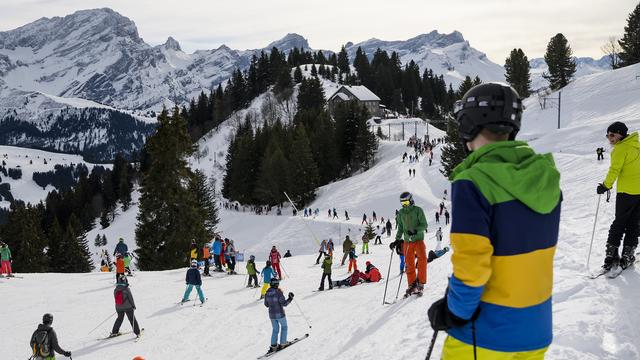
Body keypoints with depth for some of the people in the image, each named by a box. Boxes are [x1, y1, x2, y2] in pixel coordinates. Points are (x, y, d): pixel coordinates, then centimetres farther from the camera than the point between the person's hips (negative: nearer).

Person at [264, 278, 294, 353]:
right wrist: (290, 298, -7)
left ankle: (273, 345, 16)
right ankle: (282, 343, 20)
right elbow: (284, 303, -20)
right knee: (284, 327, 18)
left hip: (272, 314, 5)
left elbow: (266, 304, 7)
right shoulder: (279, 292, -20)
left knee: (275, 329, 19)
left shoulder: (267, 293, -3)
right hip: (280, 314, -5)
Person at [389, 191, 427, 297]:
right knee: (409, 264, 4)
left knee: (422, 259, -20)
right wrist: (397, 240, 9)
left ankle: (420, 283, -9)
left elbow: (424, 225, -8)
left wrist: (415, 231, -24)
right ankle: (412, 286, 13)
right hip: (407, 241, 4)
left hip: (419, 239, -4)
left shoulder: (418, 210, -5)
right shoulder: (401, 213, 7)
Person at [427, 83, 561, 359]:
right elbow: (536, 248, 8)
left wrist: (453, 312, -9)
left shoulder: (472, 182, -22)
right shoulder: (546, 177, 0)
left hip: (486, 334, -6)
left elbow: (471, 264, -23)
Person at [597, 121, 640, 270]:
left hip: (627, 191, -6)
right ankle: (627, 255, 12)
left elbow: (614, 170, -17)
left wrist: (605, 186, -7)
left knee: (620, 222, 3)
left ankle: (612, 254, 2)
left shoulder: (621, 149, -11)